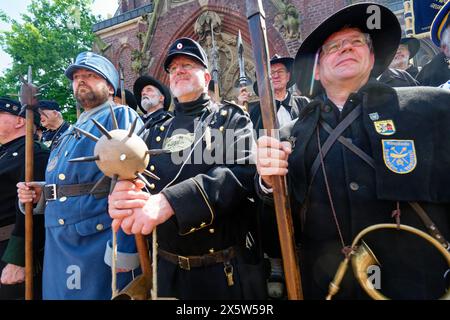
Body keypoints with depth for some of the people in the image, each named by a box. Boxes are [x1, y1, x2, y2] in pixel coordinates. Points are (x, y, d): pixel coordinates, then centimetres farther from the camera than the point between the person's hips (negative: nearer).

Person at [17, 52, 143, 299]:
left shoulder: (121, 116, -5)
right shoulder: (70, 133, 21)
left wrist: (124, 247, -25)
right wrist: (42, 193, 6)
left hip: (100, 244, -8)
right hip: (58, 245, 8)